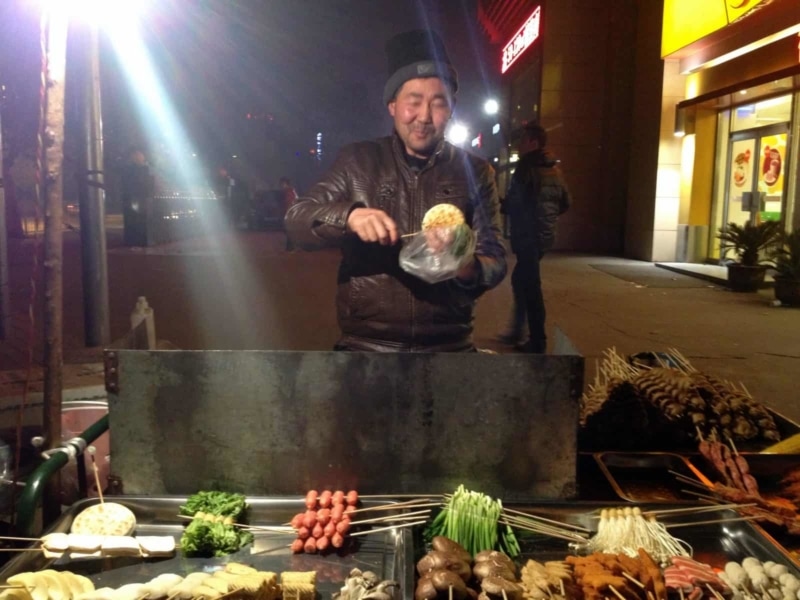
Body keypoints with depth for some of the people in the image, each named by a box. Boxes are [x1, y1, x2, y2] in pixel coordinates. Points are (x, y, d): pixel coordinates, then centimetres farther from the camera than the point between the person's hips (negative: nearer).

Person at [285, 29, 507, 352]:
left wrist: (468, 268, -22)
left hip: (448, 346, 1)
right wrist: (349, 216, -24)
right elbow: (296, 219, -4)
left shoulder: (474, 172, 5)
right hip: (365, 345, 0)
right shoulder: (358, 161, 4)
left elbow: (495, 261, 2)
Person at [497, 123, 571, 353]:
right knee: (521, 281, 19)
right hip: (543, 234, 9)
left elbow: (513, 203, -15)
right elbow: (565, 203, 17)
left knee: (530, 286, -2)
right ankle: (516, 331, 27)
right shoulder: (554, 168, 12)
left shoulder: (527, 167, -14)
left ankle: (537, 341, 4)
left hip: (528, 235, -9)